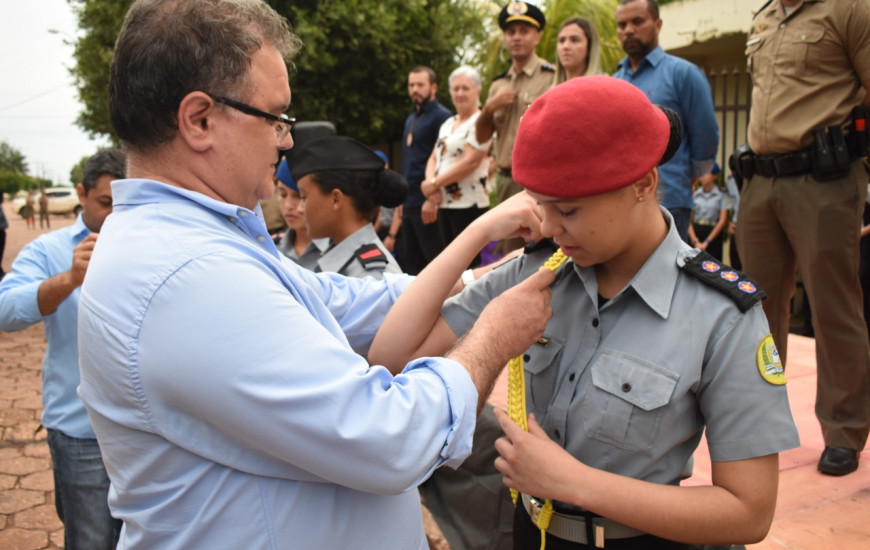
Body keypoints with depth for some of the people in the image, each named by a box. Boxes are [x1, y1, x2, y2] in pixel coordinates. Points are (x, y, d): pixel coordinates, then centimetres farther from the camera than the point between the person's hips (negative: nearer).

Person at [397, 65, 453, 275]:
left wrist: (433, 199, -21)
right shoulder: (410, 120, 19)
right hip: (409, 203, 9)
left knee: (434, 259, -2)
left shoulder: (441, 116, -8)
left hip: (428, 204, -9)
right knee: (409, 261, 13)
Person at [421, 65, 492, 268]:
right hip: (445, 203, 8)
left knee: (468, 262, -5)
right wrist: (430, 181, -7)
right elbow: (434, 158, 15)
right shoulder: (448, 124, 17)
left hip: (468, 204, -8)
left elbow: (470, 162, -18)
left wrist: (434, 183, -14)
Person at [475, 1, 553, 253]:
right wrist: (489, 107, 0)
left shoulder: (551, 78, -5)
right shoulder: (498, 84, 16)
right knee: (509, 257, 14)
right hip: (505, 181, 7)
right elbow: (481, 137, 16)